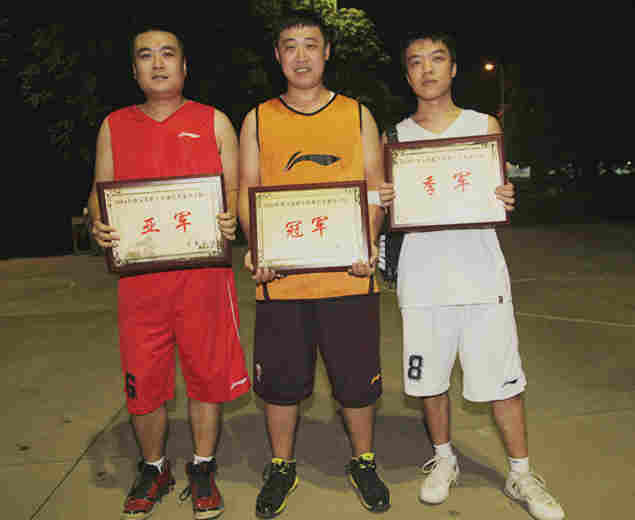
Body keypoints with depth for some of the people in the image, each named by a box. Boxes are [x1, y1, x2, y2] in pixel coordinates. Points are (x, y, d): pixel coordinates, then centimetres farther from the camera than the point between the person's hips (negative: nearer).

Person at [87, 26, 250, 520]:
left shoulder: (214, 122, 8)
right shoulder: (115, 126, 13)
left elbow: (237, 189, 6)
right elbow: (100, 192, 15)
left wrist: (231, 220, -15)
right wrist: (99, 225, -7)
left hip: (203, 271, -1)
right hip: (139, 273, 2)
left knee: (206, 370, 6)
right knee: (142, 376, 8)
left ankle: (203, 468, 27)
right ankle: (153, 469, 31)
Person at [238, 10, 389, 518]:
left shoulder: (357, 114, 9)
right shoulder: (258, 119, 10)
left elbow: (376, 188, 7)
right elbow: (248, 191, 7)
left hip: (348, 273, 0)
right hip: (280, 276, 1)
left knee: (358, 379, 9)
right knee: (280, 379, 11)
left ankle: (363, 463, 34)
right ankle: (281, 467, 34)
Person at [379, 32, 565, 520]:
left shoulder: (485, 126, 7)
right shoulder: (395, 137, 8)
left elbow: (500, 200, 10)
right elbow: (389, 214, 11)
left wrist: (505, 202, -13)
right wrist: (383, 202, -11)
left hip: (481, 275, -1)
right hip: (423, 277, 1)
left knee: (503, 379, 3)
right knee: (430, 378, 10)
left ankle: (521, 474, 24)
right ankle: (444, 458, 34)